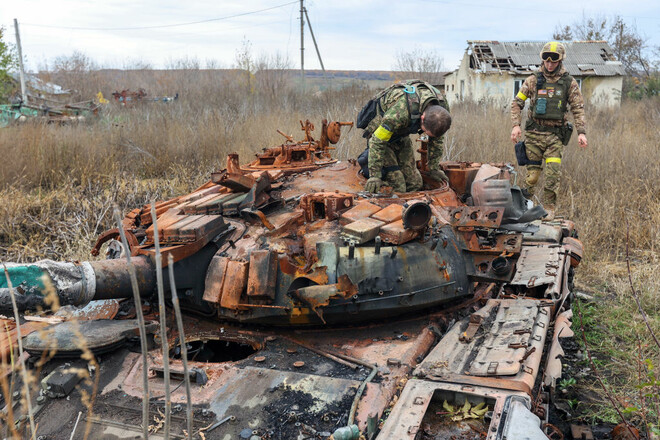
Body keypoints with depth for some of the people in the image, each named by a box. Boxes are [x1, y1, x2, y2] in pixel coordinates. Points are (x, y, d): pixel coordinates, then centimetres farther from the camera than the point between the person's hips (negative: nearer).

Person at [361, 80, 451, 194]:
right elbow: (378, 141, -32)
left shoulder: (441, 109, -21)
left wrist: (434, 168, 4)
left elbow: (436, 139, -1)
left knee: (415, 184, 2)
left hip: (401, 134, 6)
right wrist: (374, 175, -32)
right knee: (396, 187, -18)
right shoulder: (401, 112, -42)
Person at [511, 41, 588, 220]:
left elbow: (578, 109, 7)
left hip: (556, 134, 0)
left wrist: (581, 132, -4)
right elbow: (517, 103, 7)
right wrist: (516, 125, -7)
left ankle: (548, 208, 8)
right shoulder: (533, 79, 5)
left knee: (553, 174, -5)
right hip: (534, 132, 0)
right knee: (532, 173, 0)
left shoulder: (569, 82, 5)